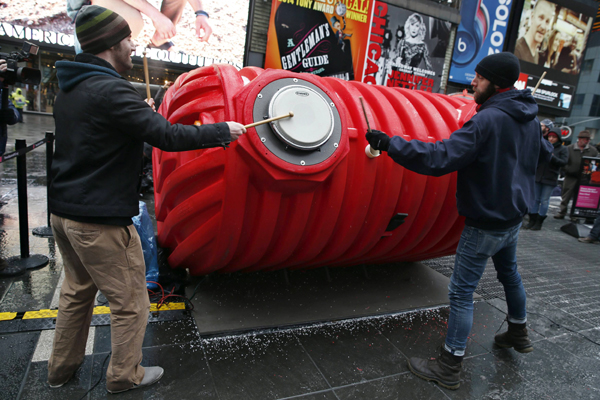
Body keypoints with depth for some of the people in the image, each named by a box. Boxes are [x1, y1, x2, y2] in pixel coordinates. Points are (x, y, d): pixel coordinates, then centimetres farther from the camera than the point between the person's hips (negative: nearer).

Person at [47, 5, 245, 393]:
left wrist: (140, 113, 19)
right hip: (101, 222, -9)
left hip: (64, 212, 10)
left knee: (77, 291, 24)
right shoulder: (111, 90, -19)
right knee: (130, 303, 8)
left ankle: (62, 368, 40)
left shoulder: (71, 88, 11)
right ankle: (125, 376, 26)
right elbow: (167, 136, -24)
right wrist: (224, 131, -14)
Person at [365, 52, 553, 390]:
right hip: (514, 217, 9)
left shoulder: (487, 120, -24)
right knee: (509, 273, 28)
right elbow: (544, 154, 22)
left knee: (461, 292, -2)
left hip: (486, 225, -9)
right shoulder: (530, 118, 4)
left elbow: (440, 158, -33)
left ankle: (449, 368, 9)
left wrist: (390, 144, -31)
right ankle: (519, 334, 50)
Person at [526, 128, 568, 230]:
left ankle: (539, 222, 10)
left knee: (544, 200, 2)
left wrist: (552, 157, -22)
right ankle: (532, 220, 14)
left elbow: (564, 162, -9)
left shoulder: (563, 149, 1)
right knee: (535, 199, 7)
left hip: (550, 179, -3)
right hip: (538, 177, 3)